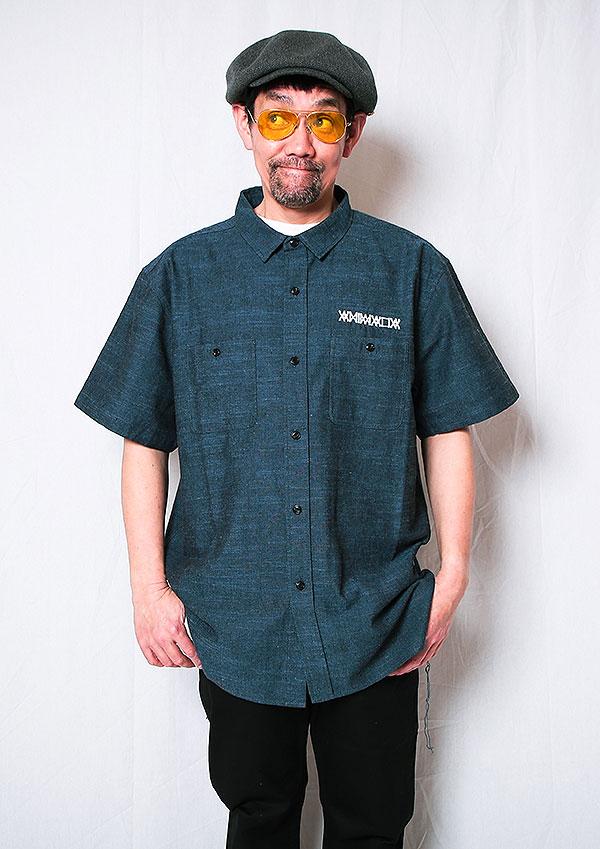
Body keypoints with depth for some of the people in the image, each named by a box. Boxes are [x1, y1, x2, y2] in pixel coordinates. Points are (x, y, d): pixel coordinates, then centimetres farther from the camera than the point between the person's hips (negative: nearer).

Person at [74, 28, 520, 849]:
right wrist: (150, 586, -2)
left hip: (376, 627, 0)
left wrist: (453, 573, -4)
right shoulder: (182, 274, 2)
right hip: (233, 625, 1)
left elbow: (448, 430, 2)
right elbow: (144, 440, 3)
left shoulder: (413, 270, 0)